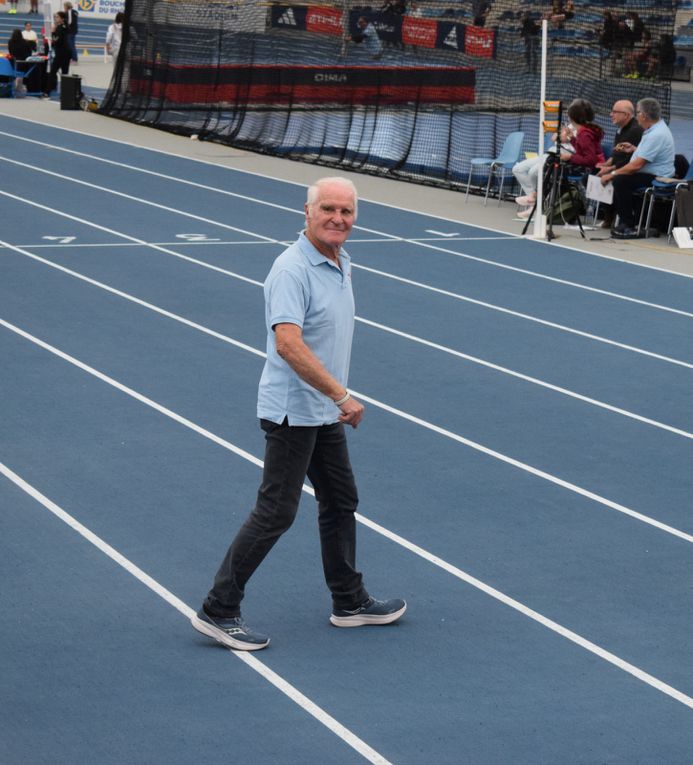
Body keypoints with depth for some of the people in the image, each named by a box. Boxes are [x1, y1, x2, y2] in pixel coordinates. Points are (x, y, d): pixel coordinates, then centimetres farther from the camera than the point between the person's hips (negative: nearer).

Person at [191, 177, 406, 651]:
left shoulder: (341, 265, 9)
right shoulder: (293, 270, -22)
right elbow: (288, 344, -33)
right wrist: (342, 395, -32)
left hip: (325, 413, 10)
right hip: (292, 412, -10)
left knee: (341, 502, 17)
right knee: (276, 512, -7)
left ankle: (350, 603, 30)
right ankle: (218, 611, -1)